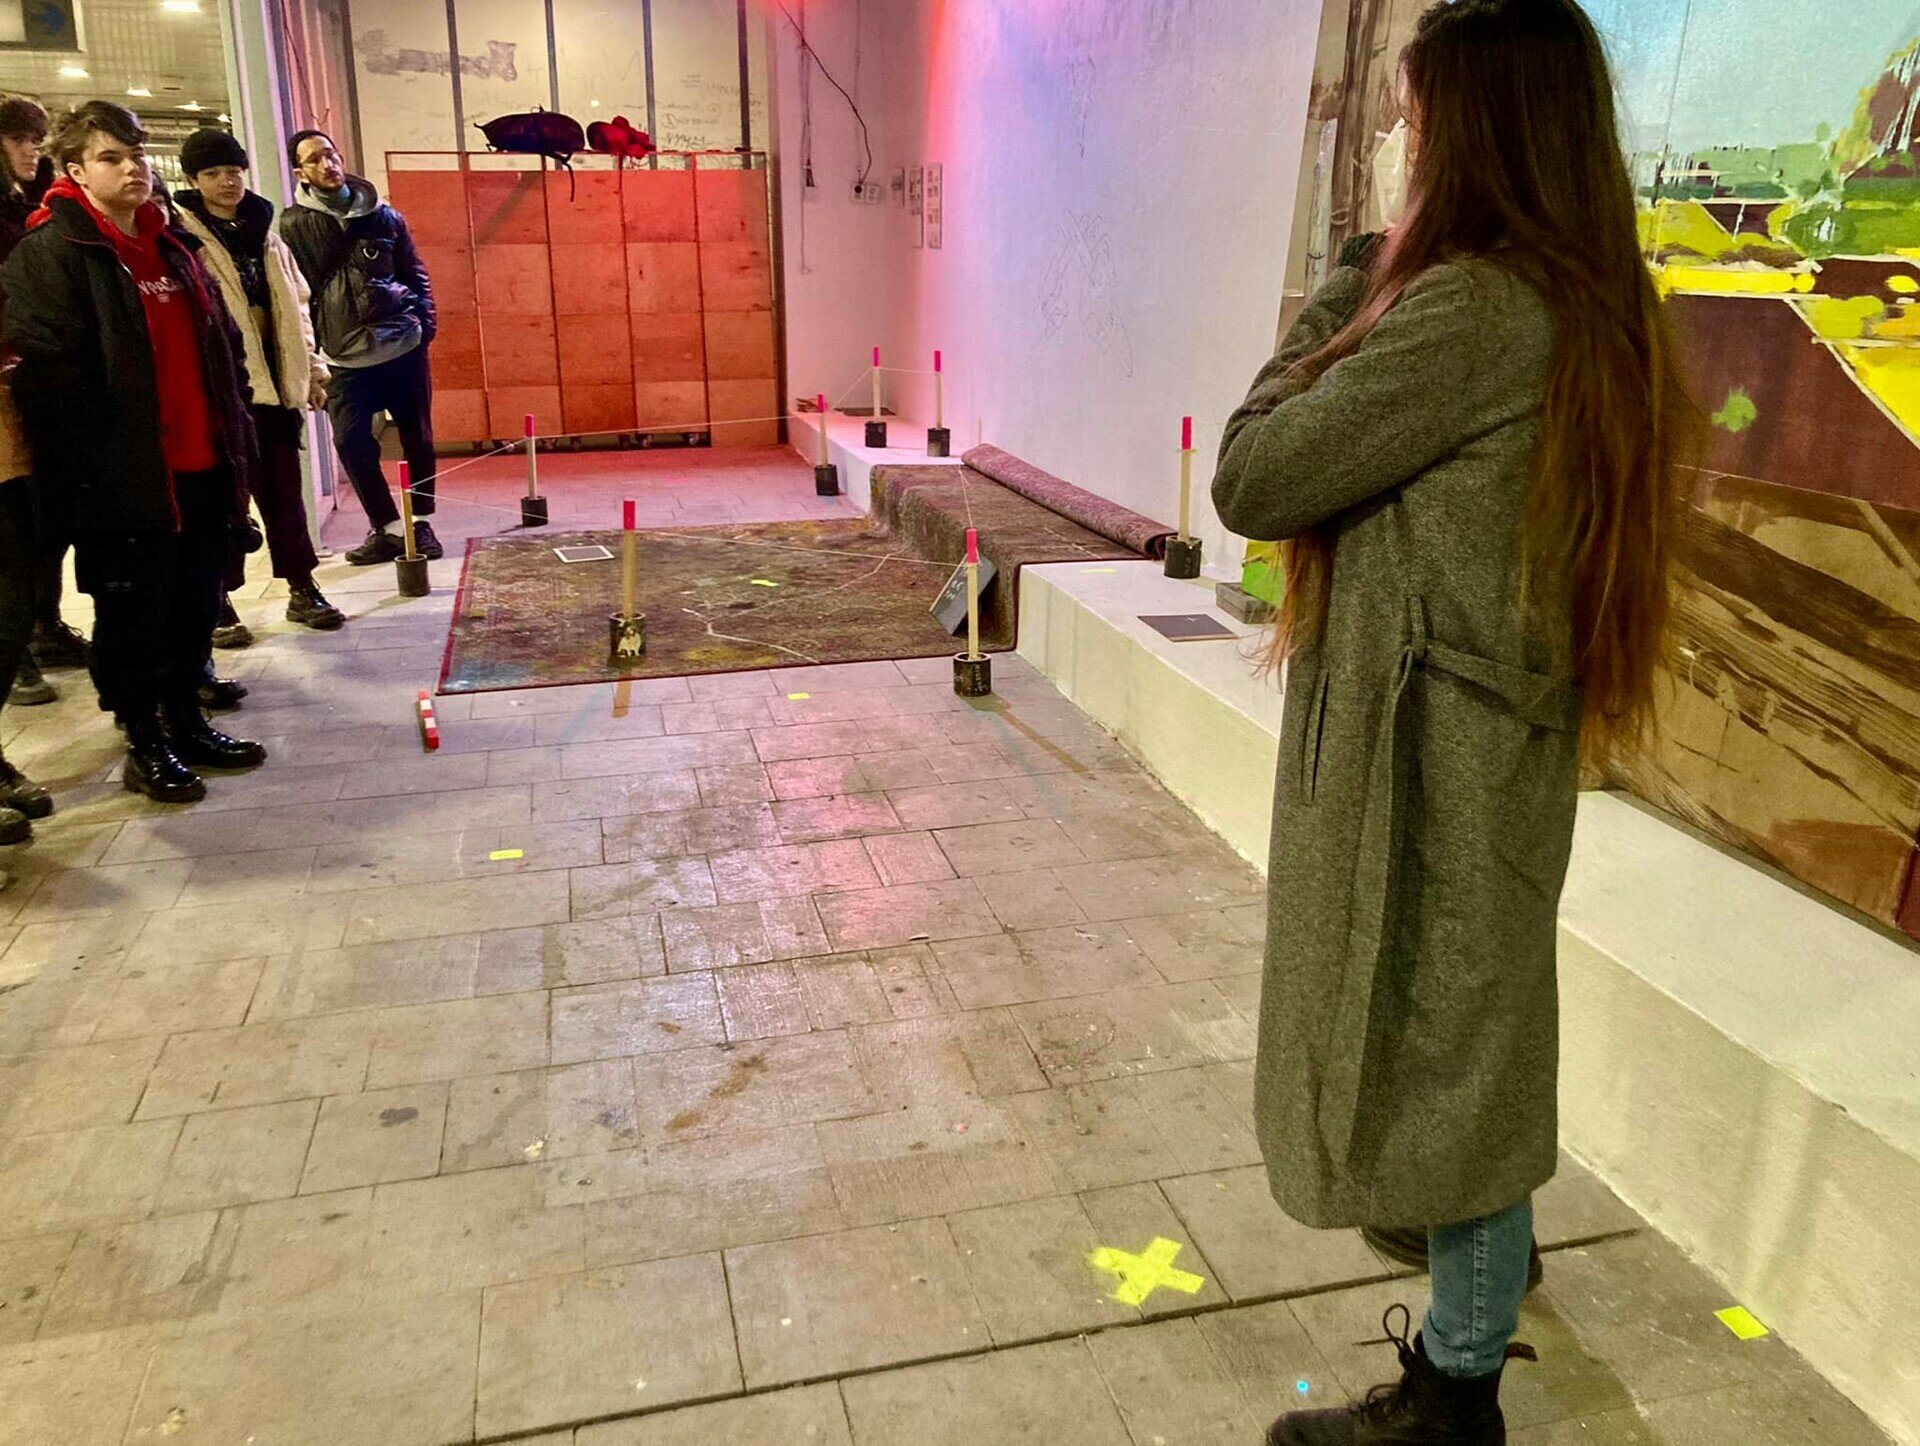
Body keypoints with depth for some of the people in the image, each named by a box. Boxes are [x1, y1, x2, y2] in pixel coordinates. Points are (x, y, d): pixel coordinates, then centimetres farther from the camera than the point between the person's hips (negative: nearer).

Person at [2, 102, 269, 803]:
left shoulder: (172, 245, 16)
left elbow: (223, 344, 20)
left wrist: (237, 429, 12)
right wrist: (91, 474, -18)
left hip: (204, 468, 7)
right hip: (128, 481, -7)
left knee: (197, 602, 14)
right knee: (133, 613, 3)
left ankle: (186, 721, 29)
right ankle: (145, 745, 16)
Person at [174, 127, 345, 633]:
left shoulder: (264, 234, 16)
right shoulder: (183, 235, -3)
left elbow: (295, 304, 20)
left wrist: (310, 365, 15)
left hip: (275, 380, 5)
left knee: (284, 486, 10)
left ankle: (302, 588, 19)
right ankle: (216, 601, 9)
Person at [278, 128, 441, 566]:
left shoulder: (384, 215, 8)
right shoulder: (293, 225, 3)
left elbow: (415, 274, 13)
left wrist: (425, 320, 0)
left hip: (404, 344, 1)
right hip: (345, 354, -1)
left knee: (418, 438, 4)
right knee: (351, 441, -8)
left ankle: (421, 523, 17)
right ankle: (385, 528, 5)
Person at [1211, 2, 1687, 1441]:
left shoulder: (1469, 308, -23)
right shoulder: (1588, 303, 6)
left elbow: (1251, 479, -19)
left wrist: (1339, 297, -8)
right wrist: (1374, 298, 4)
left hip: (1427, 741, -10)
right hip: (1499, 727, 10)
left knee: (1435, 1032, 5)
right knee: (1472, 1008, 27)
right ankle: (1487, 1237, 52)